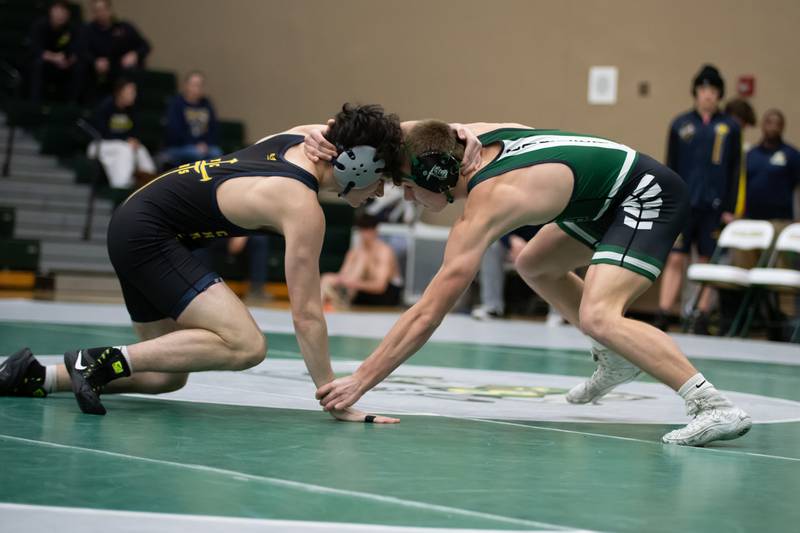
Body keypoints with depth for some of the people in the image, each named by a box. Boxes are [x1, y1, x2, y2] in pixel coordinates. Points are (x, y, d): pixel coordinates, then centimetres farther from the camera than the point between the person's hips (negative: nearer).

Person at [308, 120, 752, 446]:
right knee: (534, 266, 23)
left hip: (649, 195, -10)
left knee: (596, 317, -28)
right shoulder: (469, 137, -5)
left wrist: (359, 381, -26)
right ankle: (617, 360, 32)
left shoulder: (482, 208, -26)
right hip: (610, 194, 10)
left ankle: (716, 407, -31)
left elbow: (425, 317, -28)